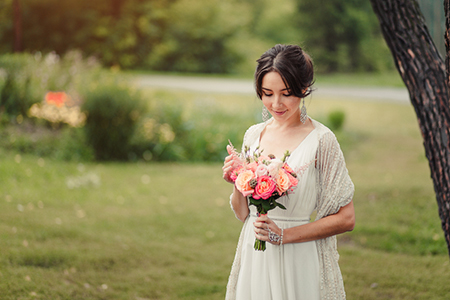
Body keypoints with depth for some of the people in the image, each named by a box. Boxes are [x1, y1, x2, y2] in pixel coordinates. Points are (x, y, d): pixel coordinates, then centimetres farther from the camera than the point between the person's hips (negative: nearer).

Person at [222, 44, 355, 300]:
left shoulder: (321, 140, -11)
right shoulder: (254, 135, 5)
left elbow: (345, 219, -11)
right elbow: (243, 213, 11)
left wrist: (284, 235, -15)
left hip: (299, 261, -4)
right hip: (254, 258, 5)